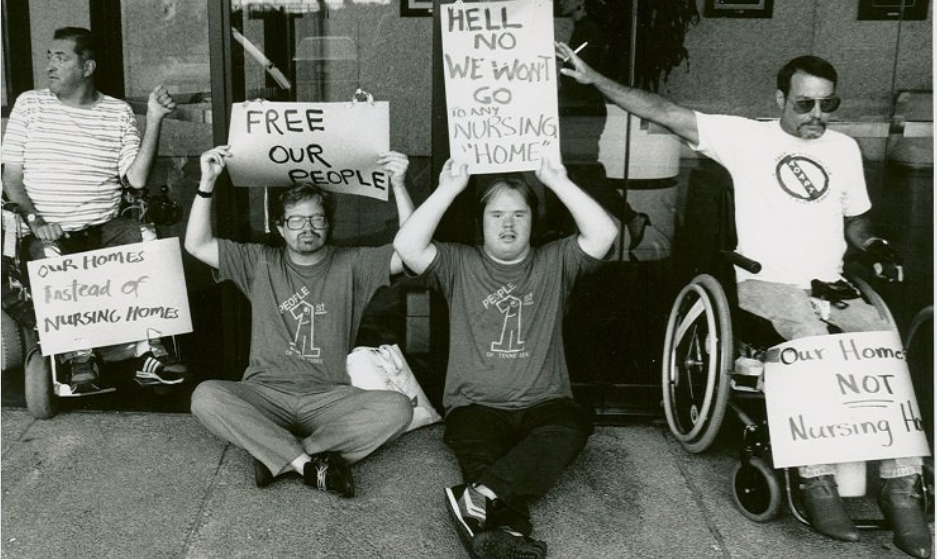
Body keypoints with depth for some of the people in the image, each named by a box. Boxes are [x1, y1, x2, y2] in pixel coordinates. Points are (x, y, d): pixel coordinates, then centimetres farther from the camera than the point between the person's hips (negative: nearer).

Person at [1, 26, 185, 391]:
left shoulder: (118, 113, 8)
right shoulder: (30, 104, 8)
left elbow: (137, 178, -2)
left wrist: (154, 121, -9)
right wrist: (34, 219, -13)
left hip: (106, 228, 1)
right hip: (50, 234, -1)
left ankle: (149, 351, -16)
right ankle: (80, 357, -15)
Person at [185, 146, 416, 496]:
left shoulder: (351, 264, 10)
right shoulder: (260, 263, 13)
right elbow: (197, 245, 6)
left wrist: (398, 185, -12)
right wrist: (207, 182, -4)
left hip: (328, 398, 0)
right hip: (265, 395, 1)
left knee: (397, 408, -29)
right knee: (205, 396, -30)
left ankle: (277, 458, -28)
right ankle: (310, 464, -31)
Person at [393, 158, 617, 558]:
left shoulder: (554, 263, 12)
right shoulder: (459, 265, 10)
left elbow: (604, 233, -4)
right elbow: (407, 247, -7)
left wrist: (557, 181, -4)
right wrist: (448, 190, -7)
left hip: (543, 405, 0)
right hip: (475, 406, 0)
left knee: (575, 425, -34)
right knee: (483, 455, -32)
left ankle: (479, 497, -41)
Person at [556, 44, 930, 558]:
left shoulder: (845, 149, 14)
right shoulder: (747, 136, 0)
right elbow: (665, 112, -6)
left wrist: (875, 247, 1)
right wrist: (592, 78, -11)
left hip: (831, 286, 4)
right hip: (766, 283, -4)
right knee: (810, 335, -35)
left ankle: (901, 484, -19)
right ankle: (816, 479, -26)